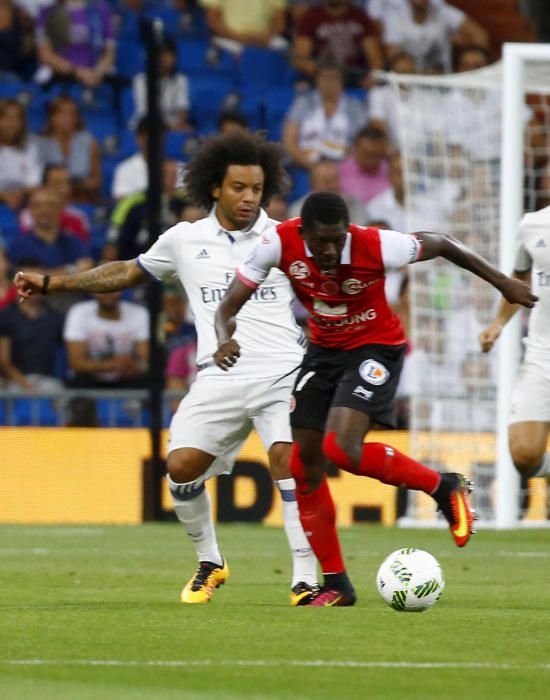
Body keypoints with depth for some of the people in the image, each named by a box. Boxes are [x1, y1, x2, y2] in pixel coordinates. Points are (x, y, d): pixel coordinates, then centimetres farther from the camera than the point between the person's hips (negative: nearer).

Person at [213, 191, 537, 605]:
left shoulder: (376, 247, -29)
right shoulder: (281, 243, -21)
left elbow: (439, 244, -9)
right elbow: (229, 307, -14)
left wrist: (502, 282, 1)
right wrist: (226, 341, -38)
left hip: (375, 349, -5)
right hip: (324, 350, 5)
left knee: (342, 449, -26)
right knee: (304, 465, 2)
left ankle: (443, 487, -3)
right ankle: (335, 585, 13)